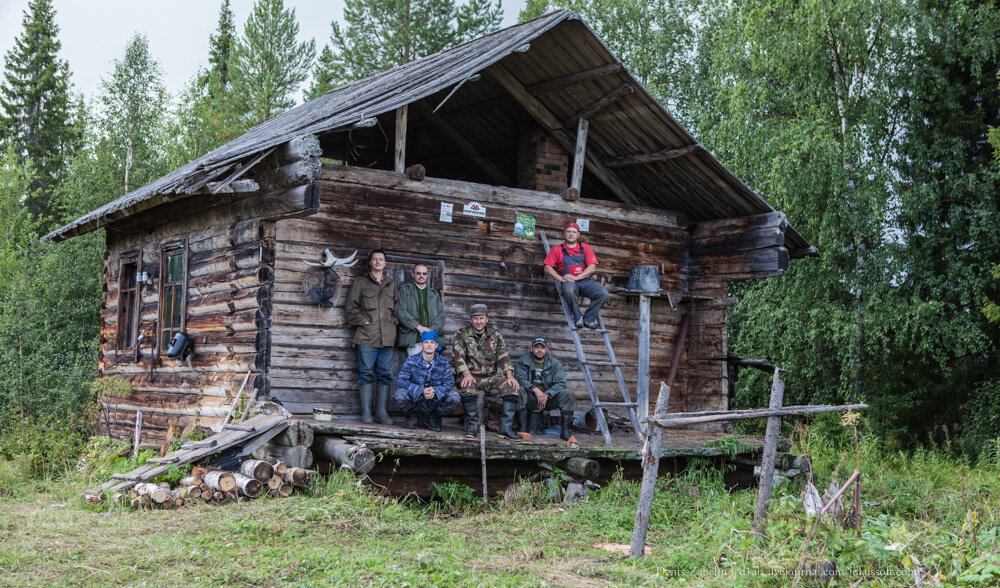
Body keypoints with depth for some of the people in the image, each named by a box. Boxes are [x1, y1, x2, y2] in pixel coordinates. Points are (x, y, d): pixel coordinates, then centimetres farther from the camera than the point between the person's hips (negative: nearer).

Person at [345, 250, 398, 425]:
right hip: (367, 335, -3)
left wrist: (393, 321, 7)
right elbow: (350, 307, 5)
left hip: (387, 336, 3)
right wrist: (363, 321, -5)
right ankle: (366, 411, -1)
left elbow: (397, 306, 23)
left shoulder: (391, 285, 19)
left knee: (385, 373, 2)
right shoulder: (361, 282, 8)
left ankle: (381, 411, 7)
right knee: (367, 372, -5)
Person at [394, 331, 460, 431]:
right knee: (400, 394, -33)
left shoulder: (443, 363, -2)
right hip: (414, 402, -2)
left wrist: (435, 391, -29)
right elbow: (400, 381, -17)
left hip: (434, 403, 2)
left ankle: (432, 418, 6)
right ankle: (411, 416, 4)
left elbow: (449, 383, -8)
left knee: (454, 397, -24)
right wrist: (421, 390, -30)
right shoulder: (411, 361, -8)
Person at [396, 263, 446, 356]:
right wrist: (418, 327, -10)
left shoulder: (434, 294, 23)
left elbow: (441, 315, 14)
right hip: (413, 340, -3)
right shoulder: (404, 290, 12)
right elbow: (400, 312, -1)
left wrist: (432, 330, -6)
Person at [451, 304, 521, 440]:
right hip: (469, 376, -3)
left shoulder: (495, 334, 10)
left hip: (490, 377, 3)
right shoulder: (462, 334, 3)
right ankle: (473, 425, -26)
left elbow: (503, 357, 4)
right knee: (467, 387, -37)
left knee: (511, 386, -23)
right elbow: (457, 356, -8)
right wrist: (467, 375, -25)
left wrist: (510, 376, -12)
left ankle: (506, 427, -26)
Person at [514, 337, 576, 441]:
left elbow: (561, 383, -6)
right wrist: (535, 389, -29)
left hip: (549, 397, 2)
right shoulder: (522, 361, 4)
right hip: (530, 399, -1)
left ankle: (564, 430, -20)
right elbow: (519, 379, -12)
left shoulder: (555, 363, 6)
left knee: (568, 395, -24)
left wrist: (547, 394, -22)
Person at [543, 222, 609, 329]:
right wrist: (561, 279, -11)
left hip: (584, 281, 2)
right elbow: (547, 268, 6)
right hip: (568, 283, -2)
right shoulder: (557, 250, 16)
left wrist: (576, 277, -10)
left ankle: (589, 318, -8)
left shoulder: (585, 248, 18)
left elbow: (592, 267, 5)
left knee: (603, 293, -26)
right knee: (569, 289, -40)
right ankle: (578, 318, -19)